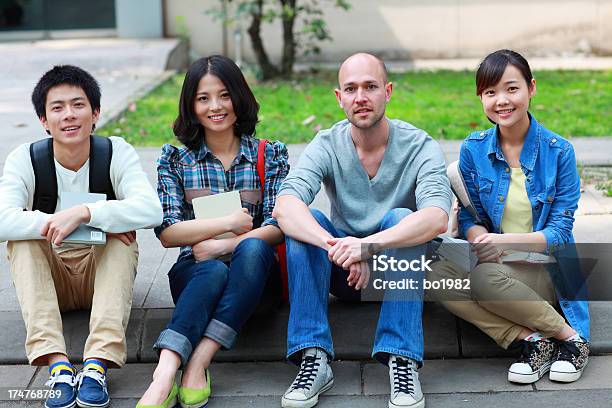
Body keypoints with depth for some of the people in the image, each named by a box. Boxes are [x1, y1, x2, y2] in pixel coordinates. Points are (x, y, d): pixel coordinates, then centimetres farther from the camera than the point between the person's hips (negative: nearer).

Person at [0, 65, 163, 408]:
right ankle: (56, 362, -40)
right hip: (48, 279, 1)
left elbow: (151, 210, -31)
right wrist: (55, 224, -38)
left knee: (123, 234, -29)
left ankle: (98, 363, -41)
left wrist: (83, 214, -41)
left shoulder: (118, 153, -11)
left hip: (105, 273, 0)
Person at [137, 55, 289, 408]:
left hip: (254, 274, 0)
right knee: (214, 272, -36)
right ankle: (165, 375, -52)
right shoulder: (175, 158, 9)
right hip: (196, 271, 0)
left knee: (252, 249, -35)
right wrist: (228, 223, -12)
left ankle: (198, 362, -41)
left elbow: (278, 227, -3)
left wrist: (222, 246, -17)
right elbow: (168, 233, -1)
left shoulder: (270, 155, 9)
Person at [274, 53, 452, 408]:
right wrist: (338, 247, -46)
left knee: (401, 217, -31)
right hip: (344, 273, 2)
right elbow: (284, 207, -27)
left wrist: (369, 244, -48)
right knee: (306, 222, -25)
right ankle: (314, 360, -28)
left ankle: (403, 361, -33)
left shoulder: (419, 146, -14)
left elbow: (437, 218, -33)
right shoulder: (327, 145, -9)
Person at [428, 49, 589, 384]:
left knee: (484, 278, -34)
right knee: (437, 274, -27)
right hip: (494, 263, 4)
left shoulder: (558, 151, -7)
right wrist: (481, 240, -20)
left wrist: (507, 240, -26)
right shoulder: (473, 149, 2)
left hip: (545, 271, -3)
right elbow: (468, 218, 5)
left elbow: (560, 232, -8)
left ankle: (570, 338, -14)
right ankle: (532, 341, -24)